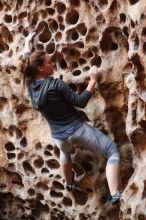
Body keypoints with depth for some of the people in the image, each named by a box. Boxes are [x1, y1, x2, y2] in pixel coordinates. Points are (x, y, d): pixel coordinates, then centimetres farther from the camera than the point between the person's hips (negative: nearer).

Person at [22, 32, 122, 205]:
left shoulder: (30, 85, -1)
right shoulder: (56, 85, -21)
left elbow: (27, 62, 17)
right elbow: (81, 102, -18)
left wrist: (27, 43, 32)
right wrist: (93, 80, -13)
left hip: (59, 137, 7)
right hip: (78, 129, -7)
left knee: (65, 152, 43)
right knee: (113, 151, -1)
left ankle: (69, 184, 60)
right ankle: (115, 195, -14)